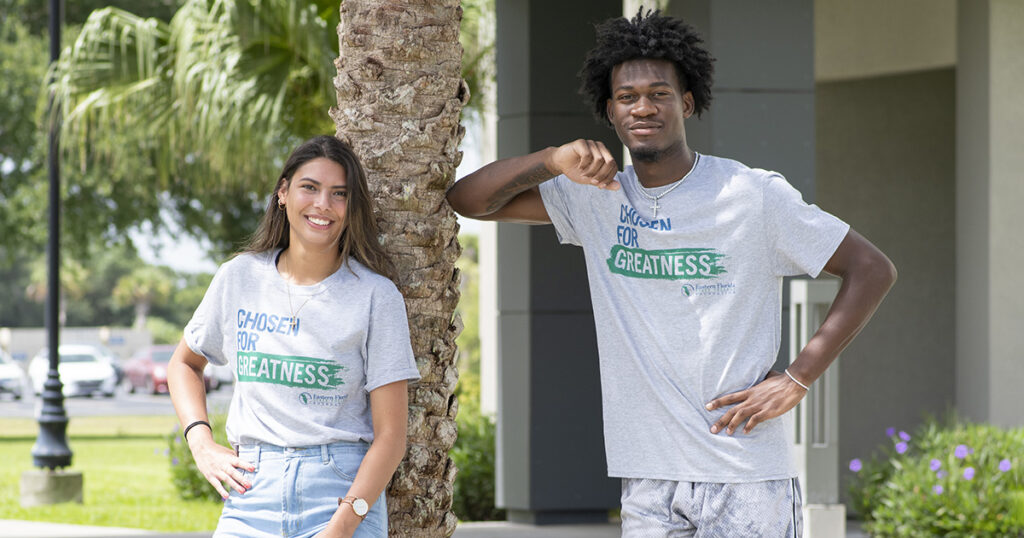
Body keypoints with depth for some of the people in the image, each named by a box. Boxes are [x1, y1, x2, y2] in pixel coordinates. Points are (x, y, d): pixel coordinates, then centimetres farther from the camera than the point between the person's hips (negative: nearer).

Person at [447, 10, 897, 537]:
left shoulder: (755, 195, -3)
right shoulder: (595, 201, 9)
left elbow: (872, 269, 0)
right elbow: (467, 199, 7)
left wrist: (797, 379, -8)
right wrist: (553, 159, -11)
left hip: (746, 479, -4)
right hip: (649, 482, 4)